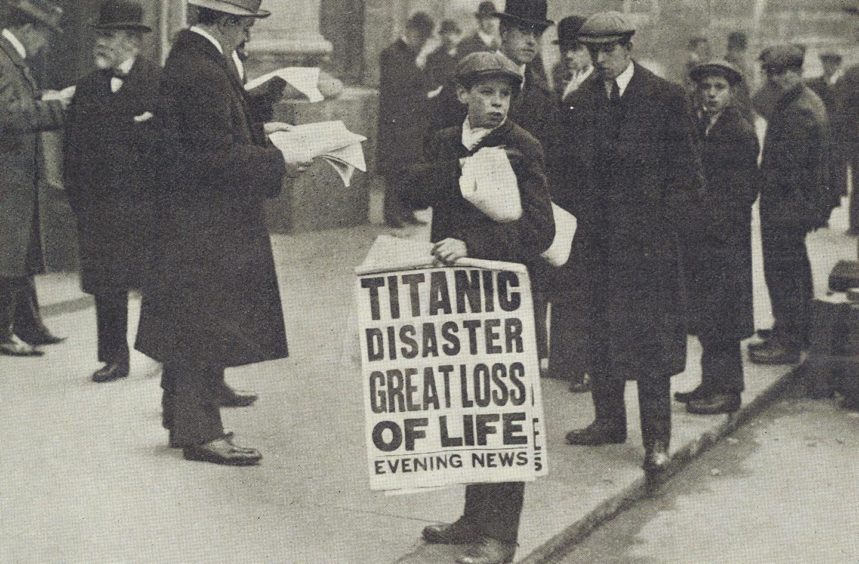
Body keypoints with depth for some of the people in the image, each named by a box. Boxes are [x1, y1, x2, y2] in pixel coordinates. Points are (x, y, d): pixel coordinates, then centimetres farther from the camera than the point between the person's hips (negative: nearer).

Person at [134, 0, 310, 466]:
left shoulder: (190, 57, 11)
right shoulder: (204, 73, -21)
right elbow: (218, 156, -23)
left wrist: (259, 134, 13)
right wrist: (277, 164, -15)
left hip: (189, 218, 11)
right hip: (207, 224, -11)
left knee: (191, 325, 17)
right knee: (207, 327, -3)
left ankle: (183, 418, 28)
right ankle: (199, 432, 5)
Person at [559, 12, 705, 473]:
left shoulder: (665, 98, -3)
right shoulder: (579, 102, 8)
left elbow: (683, 169, -2)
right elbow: (572, 171, 12)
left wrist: (677, 221, -8)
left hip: (646, 237, -5)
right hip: (594, 237, 5)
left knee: (648, 336, -3)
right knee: (598, 331, 12)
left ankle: (656, 439, 3)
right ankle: (609, 420, 27)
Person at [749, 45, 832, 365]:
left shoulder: (798, 111, -22)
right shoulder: (809, 102, 12)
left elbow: (788, 165, -24)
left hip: (786, 207, -11)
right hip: (801, 205, 11)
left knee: (782, 274, -4)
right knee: (797, 270, 20)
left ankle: (787, 342, 3)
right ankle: (799, 334, 31)